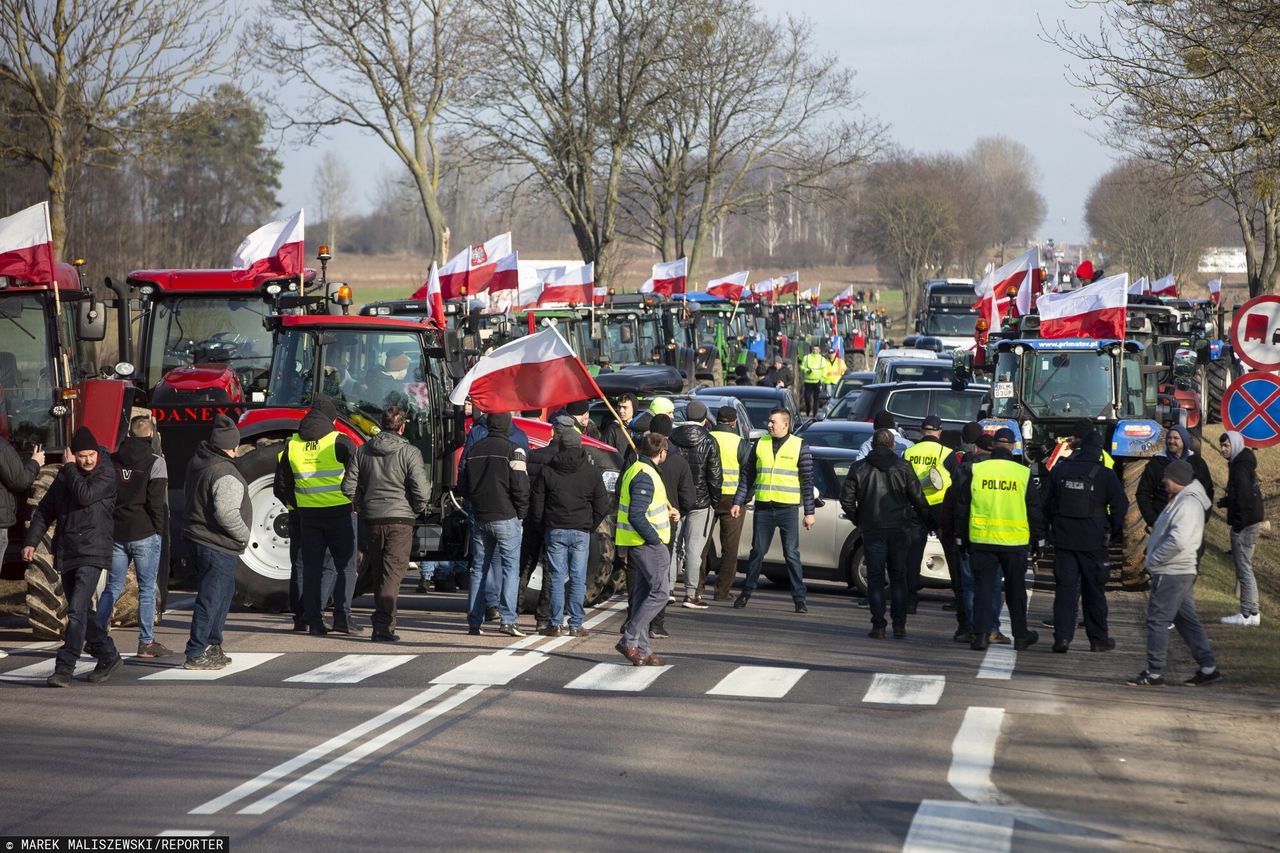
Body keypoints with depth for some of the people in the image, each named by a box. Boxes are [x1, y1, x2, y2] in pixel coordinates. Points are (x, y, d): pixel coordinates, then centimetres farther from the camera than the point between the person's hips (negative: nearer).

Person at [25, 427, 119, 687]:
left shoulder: (106, 474, -5)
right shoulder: (66, 475, 11)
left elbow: (85, 495, -22)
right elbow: (44, 510, 16)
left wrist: (69, 468, -7)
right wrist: (31, 541, 8)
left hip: (92, 553, -7)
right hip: (66, 553, 7)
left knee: (77, 610, -15)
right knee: (81, 610, 14)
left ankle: (65, 669, -17)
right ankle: (108, 656, 28)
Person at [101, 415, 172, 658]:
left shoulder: (111, 461, 7)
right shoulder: (155, 462, -8)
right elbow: (157, 502, -12)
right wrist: (158, 529, -2)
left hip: (116, 534, 5)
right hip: (144, 534, -5)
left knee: (112, 587, 12)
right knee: (147, 589, 2)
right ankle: (146, 643, 3)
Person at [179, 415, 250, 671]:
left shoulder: (196, 463, 8)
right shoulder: (225, 474, -22)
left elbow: (187, 498, 20)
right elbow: (226, 513, -29)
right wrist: (243, 535, -14)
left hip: (199, 540, 10)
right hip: (218, 546, -10)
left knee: (224, 592, 22)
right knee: (211, 599, -6)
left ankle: (211, 645, 29)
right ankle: (196, 654, -5)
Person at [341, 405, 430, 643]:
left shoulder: (363, 451, 6)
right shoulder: (409, 453, -7)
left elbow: (349, 487, 5)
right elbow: (421, 490, -13)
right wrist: (417, 510, 6)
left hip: (373, 519, 4)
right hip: (400, 519, -4)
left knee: (378, 572, 15)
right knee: (393, 572, -6)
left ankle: (383, 621, 23)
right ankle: (383, 625, -16)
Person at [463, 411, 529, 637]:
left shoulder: (475, 449, 9)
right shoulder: (512, 451, -9)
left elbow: (465, 485, 14)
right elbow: (521, 487, -13)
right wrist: (521, 513, -1)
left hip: (479, 518, 5)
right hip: (505, 518, -5)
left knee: (478, 569, 10)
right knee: (510, 568, -4)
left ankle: (474, 622, 9)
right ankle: (507, 619, -15)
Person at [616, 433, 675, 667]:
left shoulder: (636, 470, 14)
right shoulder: (645, 476, -19)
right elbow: (636, 516, -25)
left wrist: (665, 512, 20)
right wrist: (655, 539, -19)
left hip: (640, 543, 11)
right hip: (647, 543, -11)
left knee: (644, 592, 12)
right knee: (660, 591, -9)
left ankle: (642, 649, 14)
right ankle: (629, 640, -11)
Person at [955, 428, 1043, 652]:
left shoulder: (975, 471, -2)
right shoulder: (1023, 474, -2)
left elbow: (962, 508, 4)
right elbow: (1035, 511, 4)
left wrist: (962, 538, 14)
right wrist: (1038, 540, 15)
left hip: (981, 540, 0)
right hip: (1015, 542, 0)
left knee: (982, 587, 3)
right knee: (1015, 590, 12)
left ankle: (981, 634, -7)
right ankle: (1021, 636, 21)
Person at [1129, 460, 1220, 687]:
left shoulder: (1188, 504, -18)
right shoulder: (1180, 500, 15)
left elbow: (1178, 540, -28)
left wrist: (1154, 559, -17)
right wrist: (1154, 559, 13)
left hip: (1170, 574, -10)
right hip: (1180, 572, 10)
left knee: (1158, 620, -5)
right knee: (1187, 620, 13)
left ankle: (1154, 673, -1)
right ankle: (1208, 667, 15)